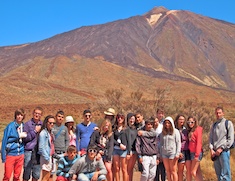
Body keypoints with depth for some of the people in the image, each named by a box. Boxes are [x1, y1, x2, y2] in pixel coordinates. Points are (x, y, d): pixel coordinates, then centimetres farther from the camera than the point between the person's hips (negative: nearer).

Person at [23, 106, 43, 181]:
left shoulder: (42, 124, 9)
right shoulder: (27, 124, 0)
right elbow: (25, 138, -8)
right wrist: (35, 131, -11)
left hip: (38, 152, 3)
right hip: (29, 151, -3)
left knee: (36, 174, 9)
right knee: (26, 173, 3)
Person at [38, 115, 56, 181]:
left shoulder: (51, 133, 14)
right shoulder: (43, 133, -11)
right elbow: (41, 147, -16)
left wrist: (52, 157, 8)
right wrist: (47, 158, -18)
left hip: (51, 157, 9)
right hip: (46, 158, -9)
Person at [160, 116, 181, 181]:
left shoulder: (175, 131, -1)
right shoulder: (162, 133, 12)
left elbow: (178, 143, -5)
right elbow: (161, 144, 14)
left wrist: (177, 154, -12)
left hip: (172, 153, -4)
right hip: (164, 154, 4)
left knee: (173, 171, -2)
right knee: (168, 171, 7)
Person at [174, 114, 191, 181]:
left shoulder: (185, 129, 12)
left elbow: (188, 140, 17)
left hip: (187, 151, 4)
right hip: (180, 151, -3)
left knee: (189, 169, -4)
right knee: (180, 170, 3)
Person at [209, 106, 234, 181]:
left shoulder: (228, 123, 0)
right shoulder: (214, 125, 16)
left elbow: (231, 139, -6)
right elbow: (210, 138, 13)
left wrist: (221, 149, -12)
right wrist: (211, 149, -2)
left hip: (224, 151, -5)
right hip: (215, 153, 5)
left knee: (225, 175, -7)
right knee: (218, 174, 9)